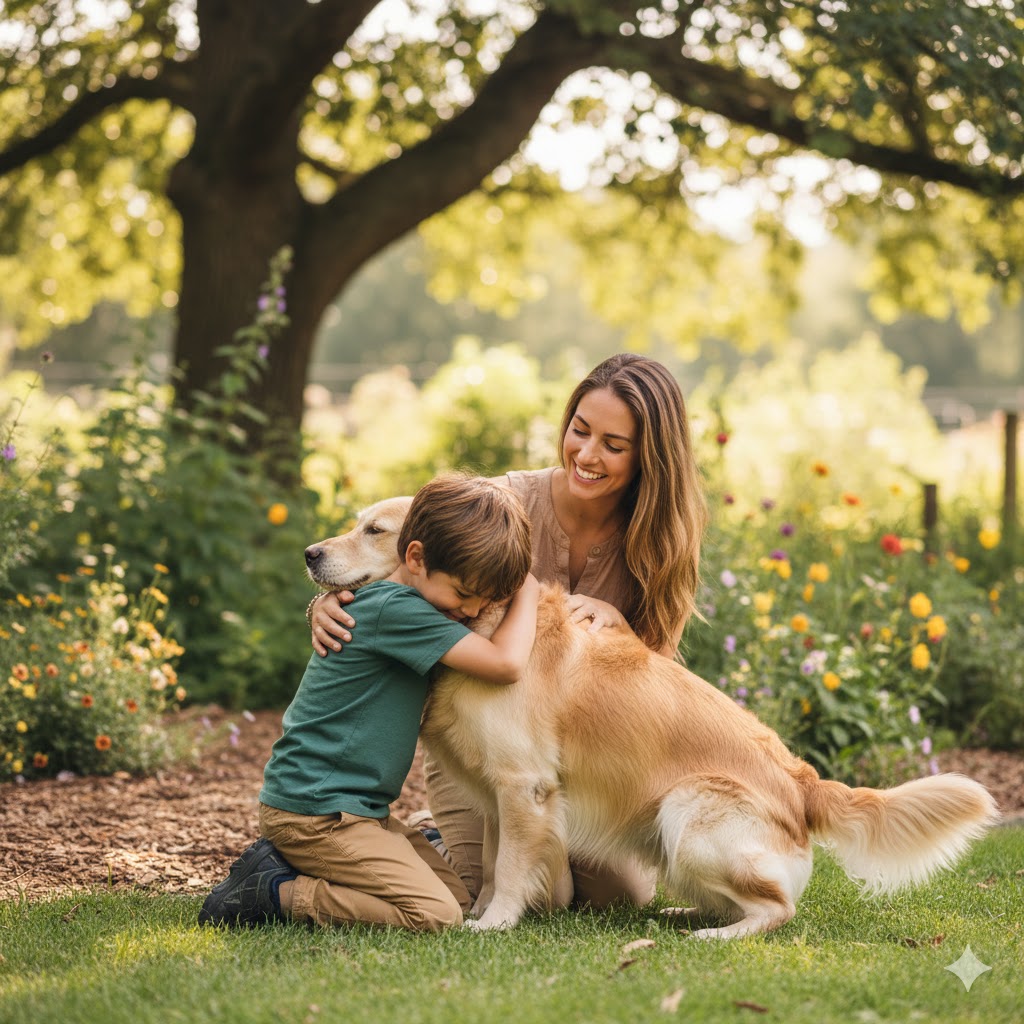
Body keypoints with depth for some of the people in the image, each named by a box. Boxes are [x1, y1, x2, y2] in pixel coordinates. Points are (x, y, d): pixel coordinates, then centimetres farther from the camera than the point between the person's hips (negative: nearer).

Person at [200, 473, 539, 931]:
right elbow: (505, 662, -23)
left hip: (355, 808, 11)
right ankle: (276, 892, -9)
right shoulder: (396, 609, -19)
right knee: (436, 915, -19)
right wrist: (528, 591, -7)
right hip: (314, 810, -11)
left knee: (457, 895, 8)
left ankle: (284, 869, 8)